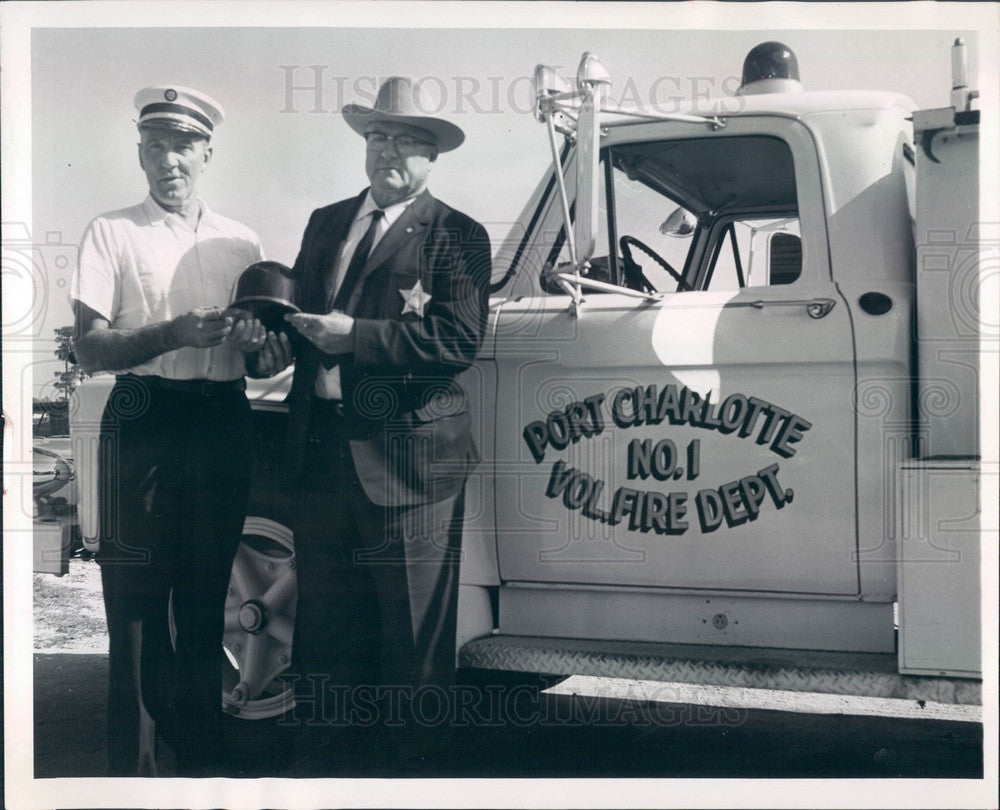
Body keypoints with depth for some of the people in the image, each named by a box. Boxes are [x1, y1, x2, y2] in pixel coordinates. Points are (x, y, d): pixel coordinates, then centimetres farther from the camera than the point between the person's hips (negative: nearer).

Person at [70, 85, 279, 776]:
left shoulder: (242, 242, 13)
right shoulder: (112, 233, 4)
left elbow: (272, 356, 14)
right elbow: (89, 349, -5)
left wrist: (257, 339, -9)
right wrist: (174, 335, -19)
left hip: (222, 428, 3)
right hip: (142, 426, -3)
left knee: (205, 604, 10)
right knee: (136, 603, -2)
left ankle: (199, 758, 21)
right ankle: (132, 765, 10)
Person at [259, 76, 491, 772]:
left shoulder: (457, 236, -4)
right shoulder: (326, 222, 16)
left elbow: (460, 340, -16)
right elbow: (298, 304, 22)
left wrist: (354, 336, -18)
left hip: (405, 452, -5)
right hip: (322, 446, 6)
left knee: (411, 623, 5)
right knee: (322, 612, 15)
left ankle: (414, 745, 22)